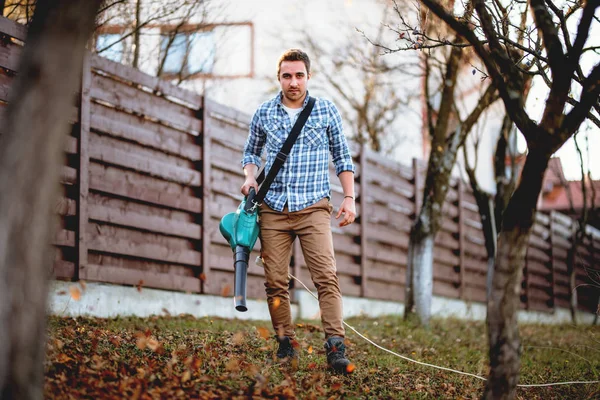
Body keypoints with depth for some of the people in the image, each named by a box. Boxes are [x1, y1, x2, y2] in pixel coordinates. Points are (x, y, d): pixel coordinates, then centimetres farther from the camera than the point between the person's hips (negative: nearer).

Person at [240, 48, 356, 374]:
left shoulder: (326, 111, 4)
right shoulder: (264, 113, 7)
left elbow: (342, 157, 10)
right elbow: (251, 151, 22)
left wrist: (349, 198, 2)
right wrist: (249, 177, 2)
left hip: (313, 208, -2)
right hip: (273, 209, 2)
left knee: (326, 277, -15)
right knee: (275, 282, 1)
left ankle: (335, 347, -18)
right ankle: (286, 346, 12)